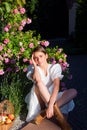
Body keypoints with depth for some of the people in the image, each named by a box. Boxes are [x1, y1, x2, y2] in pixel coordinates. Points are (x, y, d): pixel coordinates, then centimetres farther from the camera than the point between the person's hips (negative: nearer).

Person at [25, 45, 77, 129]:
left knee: (73, 92, -22)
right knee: (38, 83, -30)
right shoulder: (32, 68, -3)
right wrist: (35, 65, -15)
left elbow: (56, 86, -23)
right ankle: (55, 110, -36)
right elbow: (37, 79, -27)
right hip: (39, 99, -1)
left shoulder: (55, 67, -6)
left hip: (52, 97, 1)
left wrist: (51, 105, -36)